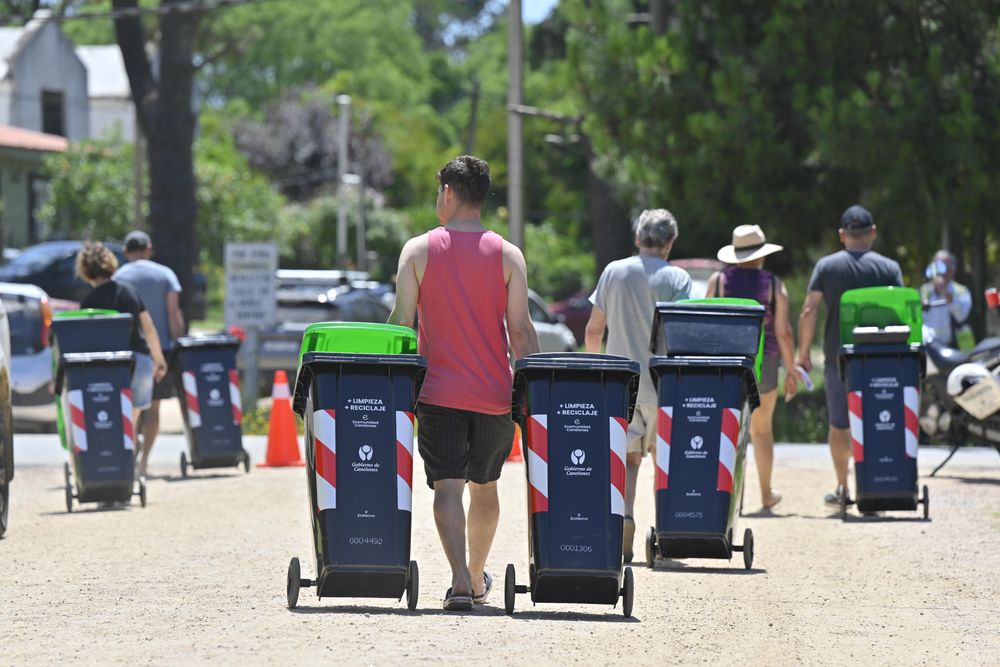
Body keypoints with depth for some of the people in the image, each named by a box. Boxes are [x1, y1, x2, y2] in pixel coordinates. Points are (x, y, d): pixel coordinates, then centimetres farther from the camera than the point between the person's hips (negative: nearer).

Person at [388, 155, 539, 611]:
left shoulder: (419, 250, -2)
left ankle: (461, 580, -24)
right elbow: (521, 331, -4)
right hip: (495, 393, 2)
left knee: (447, 486, -6)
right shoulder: (508, 256, 0)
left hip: (439, 390, -2)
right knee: (484, 486, 19)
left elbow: (401, 323, -5)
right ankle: (477, 578, 32)